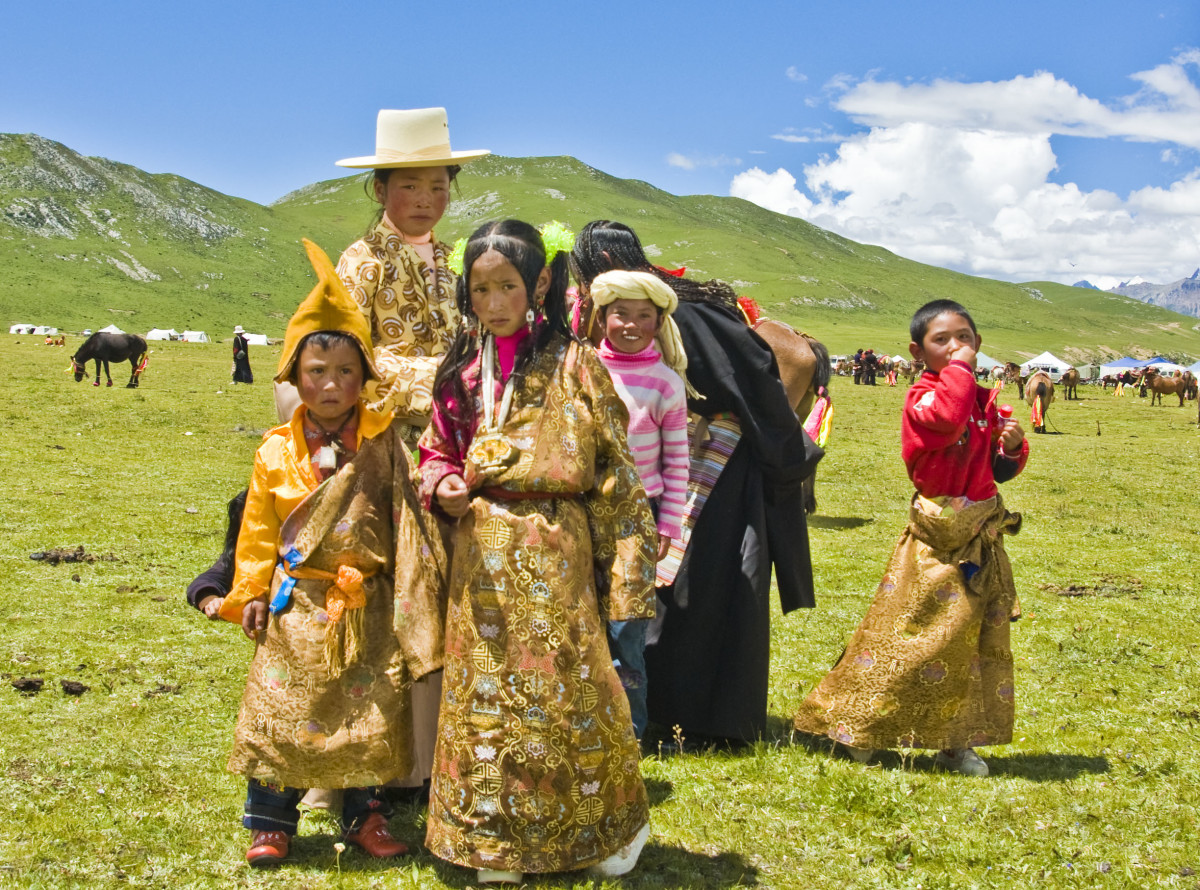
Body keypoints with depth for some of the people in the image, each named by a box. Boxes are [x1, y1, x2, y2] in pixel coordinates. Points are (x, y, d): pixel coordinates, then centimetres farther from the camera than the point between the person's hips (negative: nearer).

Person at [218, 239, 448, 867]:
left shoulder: (383, 443, -2)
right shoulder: (277, 452, 0)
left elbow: (406, 514, 3)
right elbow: (259, 527, 5)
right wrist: (252, 592, 4)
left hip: (365, 607, 0)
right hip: (296, 604, 0)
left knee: (370, 712, 7)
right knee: (281, 711, 2)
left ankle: (363, 814, 24)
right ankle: (270, 822, 17)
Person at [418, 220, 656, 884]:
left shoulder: (573, 364, -4)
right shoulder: (462, 371, 8)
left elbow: (611, 464, -3)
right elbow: (438, 448, 17)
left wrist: (622, 559, -5)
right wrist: (442, 486, -7)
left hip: (553, 550, -4)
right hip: (481, 551, 4)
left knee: (562, 682, 1)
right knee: (486, 688, 8)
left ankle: (610, 826, 22)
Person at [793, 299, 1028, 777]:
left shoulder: (983, 400, 11)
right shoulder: (923, 395, -10)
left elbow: (999, 468, 18)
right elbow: (946, 419, -36)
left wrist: (1013, 446, -3)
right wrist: (958, 369, -23)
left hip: (982, 538, 7)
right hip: (938, 538, -7)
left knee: (979, 637, 10)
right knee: (912, 630, -5)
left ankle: (956, 739, 21)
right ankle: (855, 724, 11)